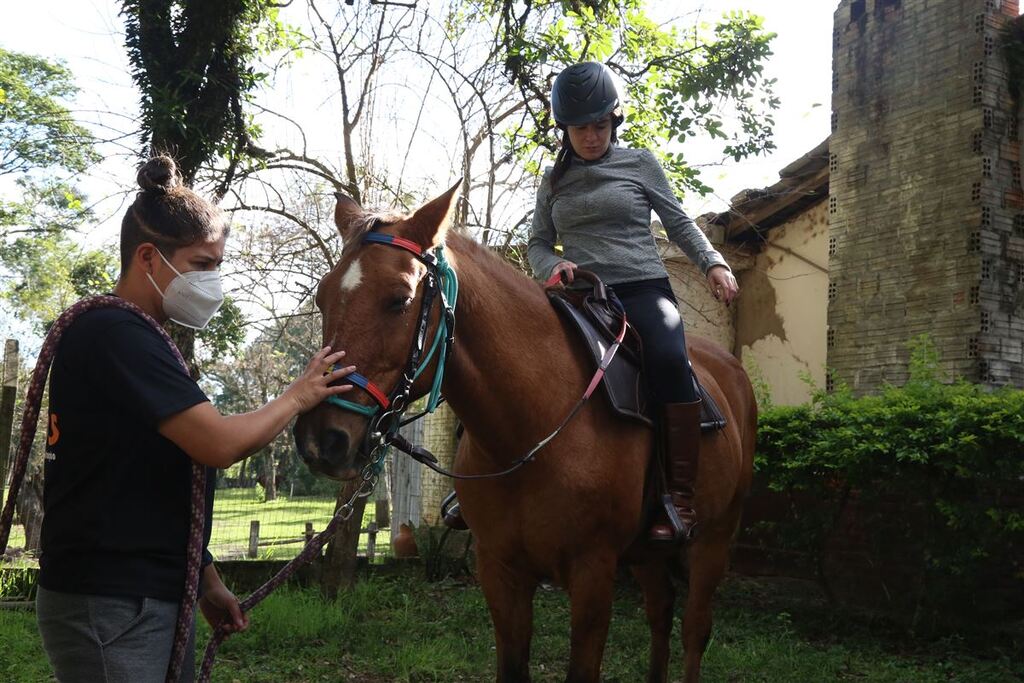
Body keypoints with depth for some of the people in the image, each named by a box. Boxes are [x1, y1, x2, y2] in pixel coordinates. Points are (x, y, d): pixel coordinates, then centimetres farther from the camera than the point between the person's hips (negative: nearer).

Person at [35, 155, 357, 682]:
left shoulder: (135, 338, 14)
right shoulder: (115, 335, -17)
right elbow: (220, 444, -24)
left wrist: (205, 581, 17)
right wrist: (299, 396, -7)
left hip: (153, 594, 10)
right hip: (109, 606, -10)